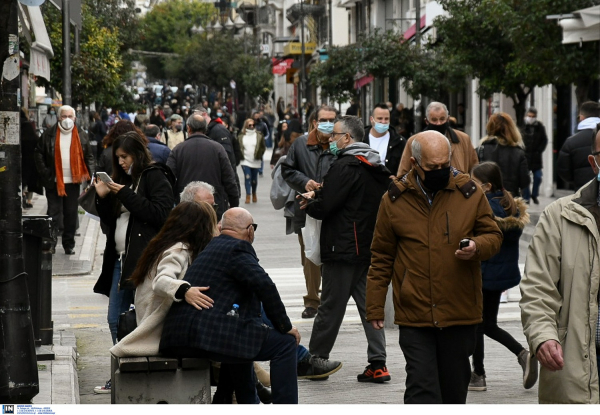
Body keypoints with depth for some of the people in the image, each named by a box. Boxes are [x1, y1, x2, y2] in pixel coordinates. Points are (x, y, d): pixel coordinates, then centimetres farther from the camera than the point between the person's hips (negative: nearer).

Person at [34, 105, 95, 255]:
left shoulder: (81, 135, 6)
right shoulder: (49, 134, -1)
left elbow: (89, 157, 9)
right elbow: (39, 155, 2)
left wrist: (89, 173, -5)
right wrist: (45, 174, -6)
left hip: (73, 182, 2)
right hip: (54, 182, -2)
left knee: (71, 214, 8)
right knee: (54, 214, -2)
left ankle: (69, 245, 16)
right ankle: (51, 243, 4)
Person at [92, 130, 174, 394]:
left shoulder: (155, 177, -6)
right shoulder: (123, 179, 18)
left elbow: (161, 213, -19)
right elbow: (110, 221, 21)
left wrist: (126, 194, -16)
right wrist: (103, 197, 3)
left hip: (144, 260, -9)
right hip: (121, 259, 9)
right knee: (115, 320, 11)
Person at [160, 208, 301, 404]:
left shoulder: (211, 246, 23)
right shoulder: (237, 249, -5)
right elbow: (265, 286, -15)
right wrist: (285, 326, -4)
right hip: (211, 335, -10)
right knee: (285, 343, -4)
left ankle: (248, 403, 43)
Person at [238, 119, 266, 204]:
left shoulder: (259, 136, 1)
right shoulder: (241, 136, 1)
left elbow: (263, 147, 5)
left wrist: (259, 155, -5)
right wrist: (240, 155, -1)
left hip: (255, 161, 1)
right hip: (245, 161, -1)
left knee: (254, 178, 9)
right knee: (247, 177, -11)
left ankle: (254, 194, 29)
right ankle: (248, 196, -10)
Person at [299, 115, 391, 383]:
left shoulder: (345, 166, -15)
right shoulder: (377, 168, 12)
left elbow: (324, 207, -17)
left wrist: (308, 203, 3)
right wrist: (317, 194, 10)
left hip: (344, 248, -8)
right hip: (370, 248, 8)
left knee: (331, 306, 1)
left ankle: (315, 358, 11)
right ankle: (377, 364, 6)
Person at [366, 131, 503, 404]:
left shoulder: (469, 193, 1)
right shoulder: (395, 199, 1)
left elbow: (493, 236, 10)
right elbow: (381, 258, 7)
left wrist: (477, 246, -14)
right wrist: (375, 307, 5)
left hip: (459, 312, 1)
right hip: (414, 315, -1)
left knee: (454, 389, 13)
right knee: (421, 389, -8)